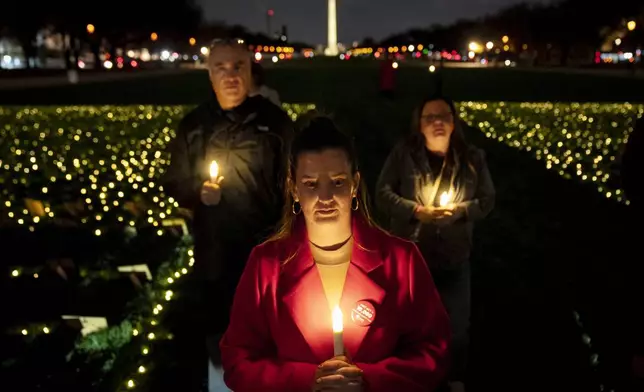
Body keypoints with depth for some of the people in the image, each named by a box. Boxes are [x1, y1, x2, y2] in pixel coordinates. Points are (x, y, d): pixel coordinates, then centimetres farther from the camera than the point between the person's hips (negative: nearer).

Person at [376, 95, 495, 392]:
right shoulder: (403, 154, -7)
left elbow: (487, 200, 2)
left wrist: (459, 210, -17)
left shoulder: (472, 158, -1)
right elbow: (383, 194, -8)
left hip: (454, 258, 1)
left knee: (457, 326, 13)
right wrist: (417, 210, -20)